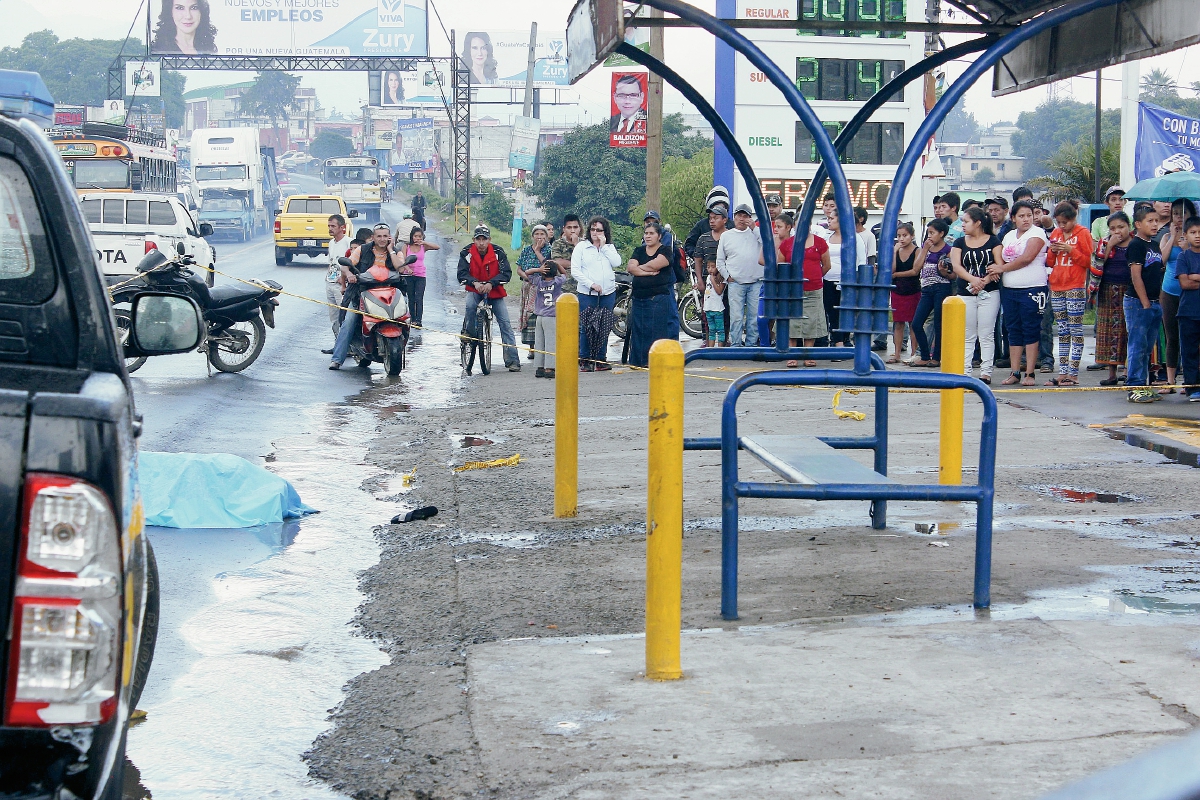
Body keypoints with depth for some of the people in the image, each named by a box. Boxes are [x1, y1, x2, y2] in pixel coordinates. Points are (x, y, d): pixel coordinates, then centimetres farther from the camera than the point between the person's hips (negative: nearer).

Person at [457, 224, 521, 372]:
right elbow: (462, 274, -16)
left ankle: (512, 361, -6)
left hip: (494, 291, 0)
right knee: (470, 305, -35)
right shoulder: (466, 253, -11)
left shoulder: (498, 253, -13)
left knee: (505, 323, -6)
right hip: (475, 290, 0)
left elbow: (506, 273, -18)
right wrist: (474, 282, -37)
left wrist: (491, 283, -34)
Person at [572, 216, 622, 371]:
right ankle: (585, 360, 1)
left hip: (608, 293, 3)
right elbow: (575, 271, -2)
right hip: (587, 294, -3)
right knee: (586, 327, -5)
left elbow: (617, 262, -5)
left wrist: (604, 246, -3)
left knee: (604, 327, 4)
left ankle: (601, 360, 10)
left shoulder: (609, 248, 13)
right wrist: (591, 284, -11)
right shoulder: (581, 247, 5)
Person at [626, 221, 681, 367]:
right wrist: (647, 272, -12)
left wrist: (639, 267, 1)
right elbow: (630, 267, 0)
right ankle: (640, 360, 8)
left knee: (661, 328, -7)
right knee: (639, 328, 4)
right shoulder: (639, 251, 16)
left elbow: (654, 264, -15)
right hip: (640, 298, 5)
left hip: (661, 297, -5)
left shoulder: (666, 251, 1)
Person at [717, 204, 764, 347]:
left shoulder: (756, 233, 12)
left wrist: (753, 228, -8)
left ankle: (752, 344, 11)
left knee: (755, 316, 3)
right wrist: (727, 276, 4)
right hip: (735, 283, -1)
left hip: (756, 283, 1)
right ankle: (735, 345, -2)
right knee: (736, 317, -6)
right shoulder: (726, 236, 13)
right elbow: (720, 260, 16)